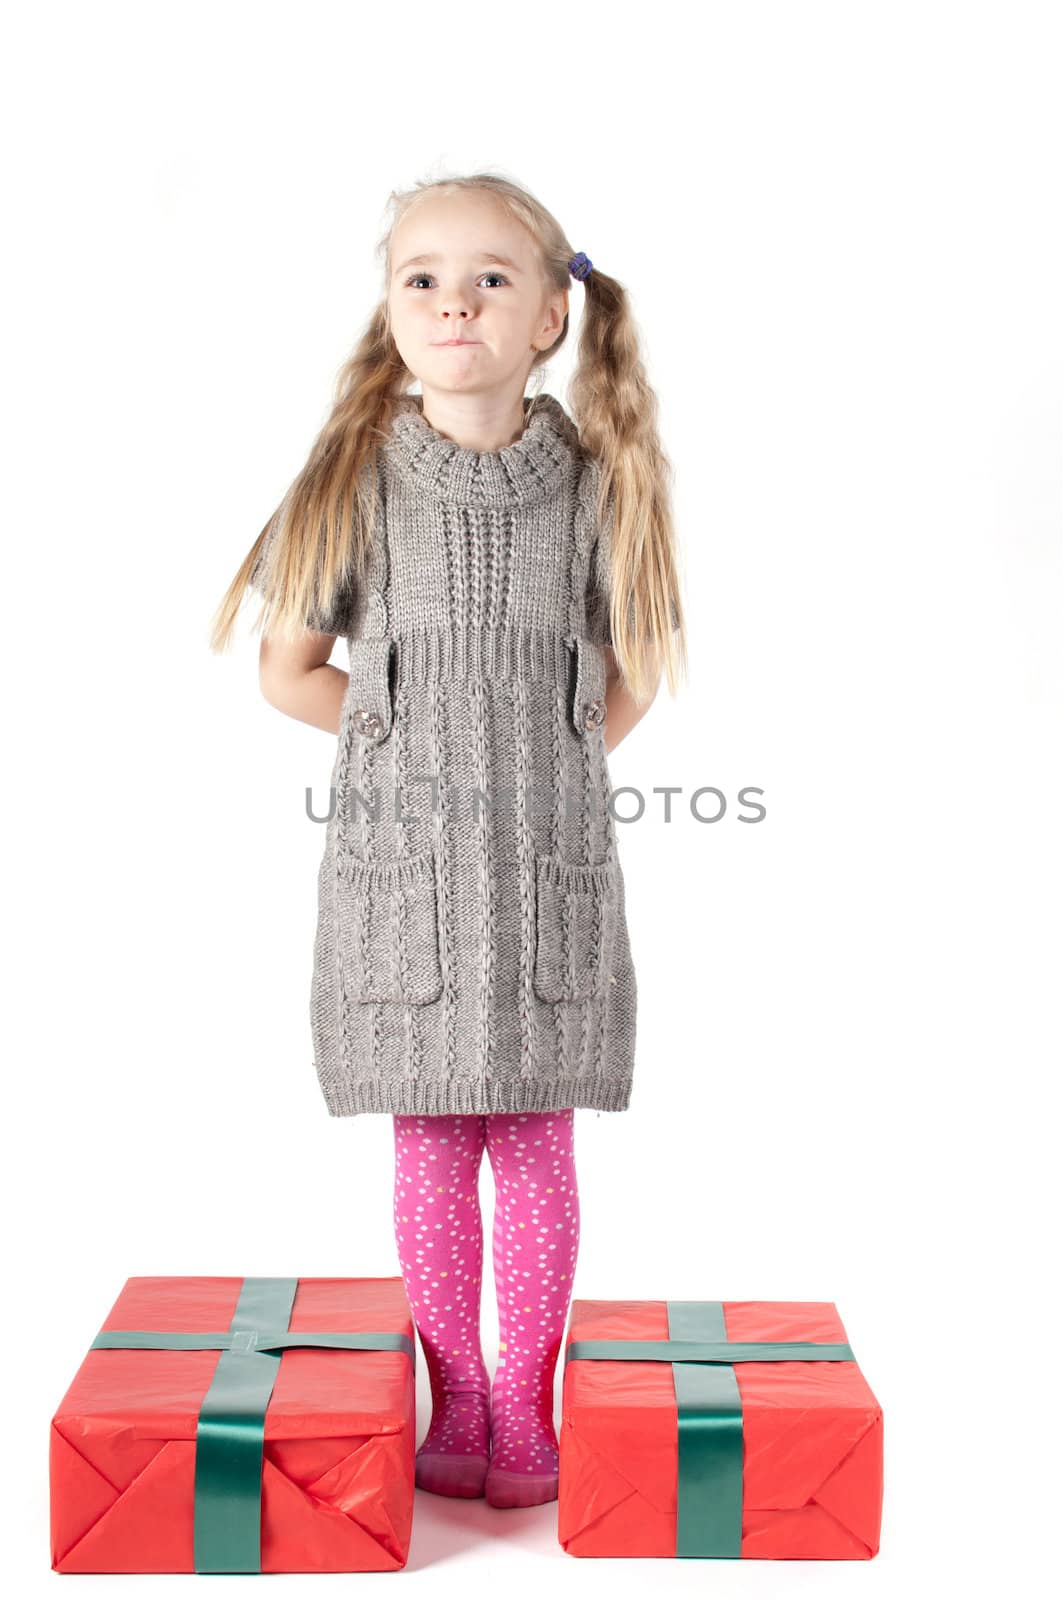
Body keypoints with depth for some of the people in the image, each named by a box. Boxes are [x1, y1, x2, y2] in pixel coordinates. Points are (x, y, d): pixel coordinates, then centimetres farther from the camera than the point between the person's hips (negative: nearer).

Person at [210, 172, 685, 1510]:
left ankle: (525, 1408, 23)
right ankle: (455, 1403, 24)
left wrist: (544, 759, 1)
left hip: (550, 868, 0)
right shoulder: (355, 481, -2)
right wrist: (418, 745, 2)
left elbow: (632, 677, 11)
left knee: (534, 1148, 7)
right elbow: (286, 670, 6)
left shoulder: (594, 484, -1)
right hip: (399, 863, 0)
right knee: (430, 1152, 8)